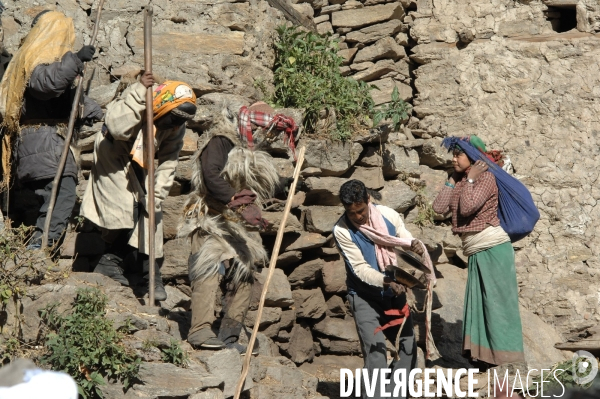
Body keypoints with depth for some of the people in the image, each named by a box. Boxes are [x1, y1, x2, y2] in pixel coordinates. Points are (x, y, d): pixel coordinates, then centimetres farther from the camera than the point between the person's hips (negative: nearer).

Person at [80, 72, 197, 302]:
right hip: (113, 155, -5)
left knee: (151, 213, -2)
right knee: (124, 208, -18)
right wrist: (139, 91, -50)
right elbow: (117, 128, -48)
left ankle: (152, 273, 5)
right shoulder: (137, 96, -31)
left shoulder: (177, 127, -15)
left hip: (140, 164, 5)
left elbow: (168, 162, -13)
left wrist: (156, 195, -21)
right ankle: (112, 261, -2)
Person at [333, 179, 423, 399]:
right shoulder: (342, 230, -18)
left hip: (394, 294, 4)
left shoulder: (388, 214, -8)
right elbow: (360, 268, -21)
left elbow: (405, 240, -2)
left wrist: (414, 244, -27)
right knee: (375, 352, -16)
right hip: (365, 297, -4)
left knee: (408, 348, 6)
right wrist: (386, 281, -36)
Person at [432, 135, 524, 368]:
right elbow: (439, 207, 4)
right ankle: (484, 357, 9)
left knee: (497, 301, -7)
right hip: (477, 252, 8)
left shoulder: (486, 177, -7)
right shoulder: (460, 182, 15)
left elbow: (467, 208, -19)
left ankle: (507, 360, -4)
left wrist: (470, 179, -9)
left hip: (493, 248, -8)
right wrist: (453, 179, 7)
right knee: (478, 303, 6)